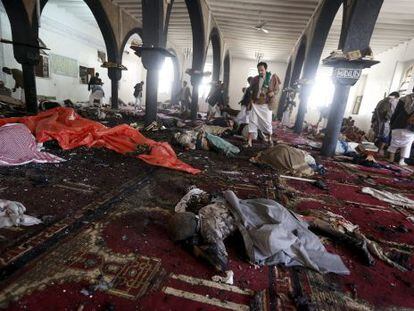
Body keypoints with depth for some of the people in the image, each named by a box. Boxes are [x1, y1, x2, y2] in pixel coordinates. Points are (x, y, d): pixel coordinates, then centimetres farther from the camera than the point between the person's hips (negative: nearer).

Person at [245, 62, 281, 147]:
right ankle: (249, 142, 1)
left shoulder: (273, 77, -2)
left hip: (266, 105, -1)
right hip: (255, 104, 2)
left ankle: (269, 138, 31)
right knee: (252, 122, -2)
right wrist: (251, 100, 7)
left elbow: (277, 89, 4)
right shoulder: (255, 79, 4)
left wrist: (273, 93, -16)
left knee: (267, 122, 6)